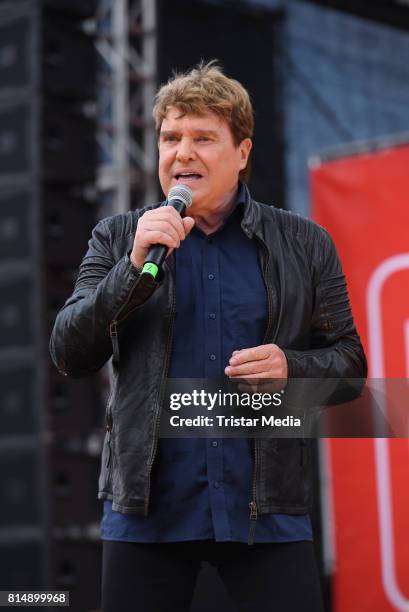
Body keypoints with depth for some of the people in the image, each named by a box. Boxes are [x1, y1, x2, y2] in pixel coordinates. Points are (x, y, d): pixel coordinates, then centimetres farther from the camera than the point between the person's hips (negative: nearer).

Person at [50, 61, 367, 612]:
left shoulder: (305, 245, 6)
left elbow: (350, 362, 9)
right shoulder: (118, 240, 6)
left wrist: (291, 367, -12)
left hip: (267, 508, 0)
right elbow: (70, 356, -1)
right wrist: (136, 266, -14)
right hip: (148, 509, 1)